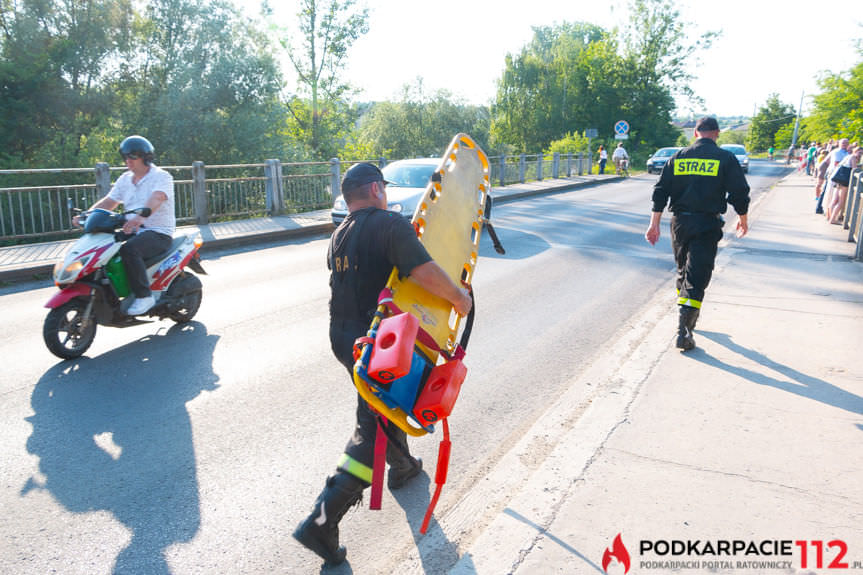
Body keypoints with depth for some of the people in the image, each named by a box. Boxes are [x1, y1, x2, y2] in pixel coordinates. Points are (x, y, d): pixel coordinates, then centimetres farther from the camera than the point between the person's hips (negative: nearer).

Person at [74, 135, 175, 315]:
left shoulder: (162, 177, -8)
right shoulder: (125, 179, 16)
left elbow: (156, 199, -28)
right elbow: (108, 201, 13)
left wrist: (140, 217, -48)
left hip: (159, 233, -8)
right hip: (133, 231, 8)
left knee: (129, 249, -34)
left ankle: (144, 296, -25)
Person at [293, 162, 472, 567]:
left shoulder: (339, 235, 10)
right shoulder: (391, 224, -16)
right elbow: (425, 272, -27)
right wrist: (459, 297, -11)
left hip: (342, 337, 9)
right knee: (373, 429, 0)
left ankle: (402, 466, 50)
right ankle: (322, 521, -3)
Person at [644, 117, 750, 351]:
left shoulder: (678, 157, 8)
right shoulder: (725, 158, -1)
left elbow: (660, 191, 4)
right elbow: (740, 192, -1)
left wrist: (654, 223, 6)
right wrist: (743, 219, 15)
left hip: (680, 222, 4)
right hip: (707, 225, -4)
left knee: (683, 270, 20)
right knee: (697, 278, -5)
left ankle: (687, 317, 36)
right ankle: (683, 329, -15)